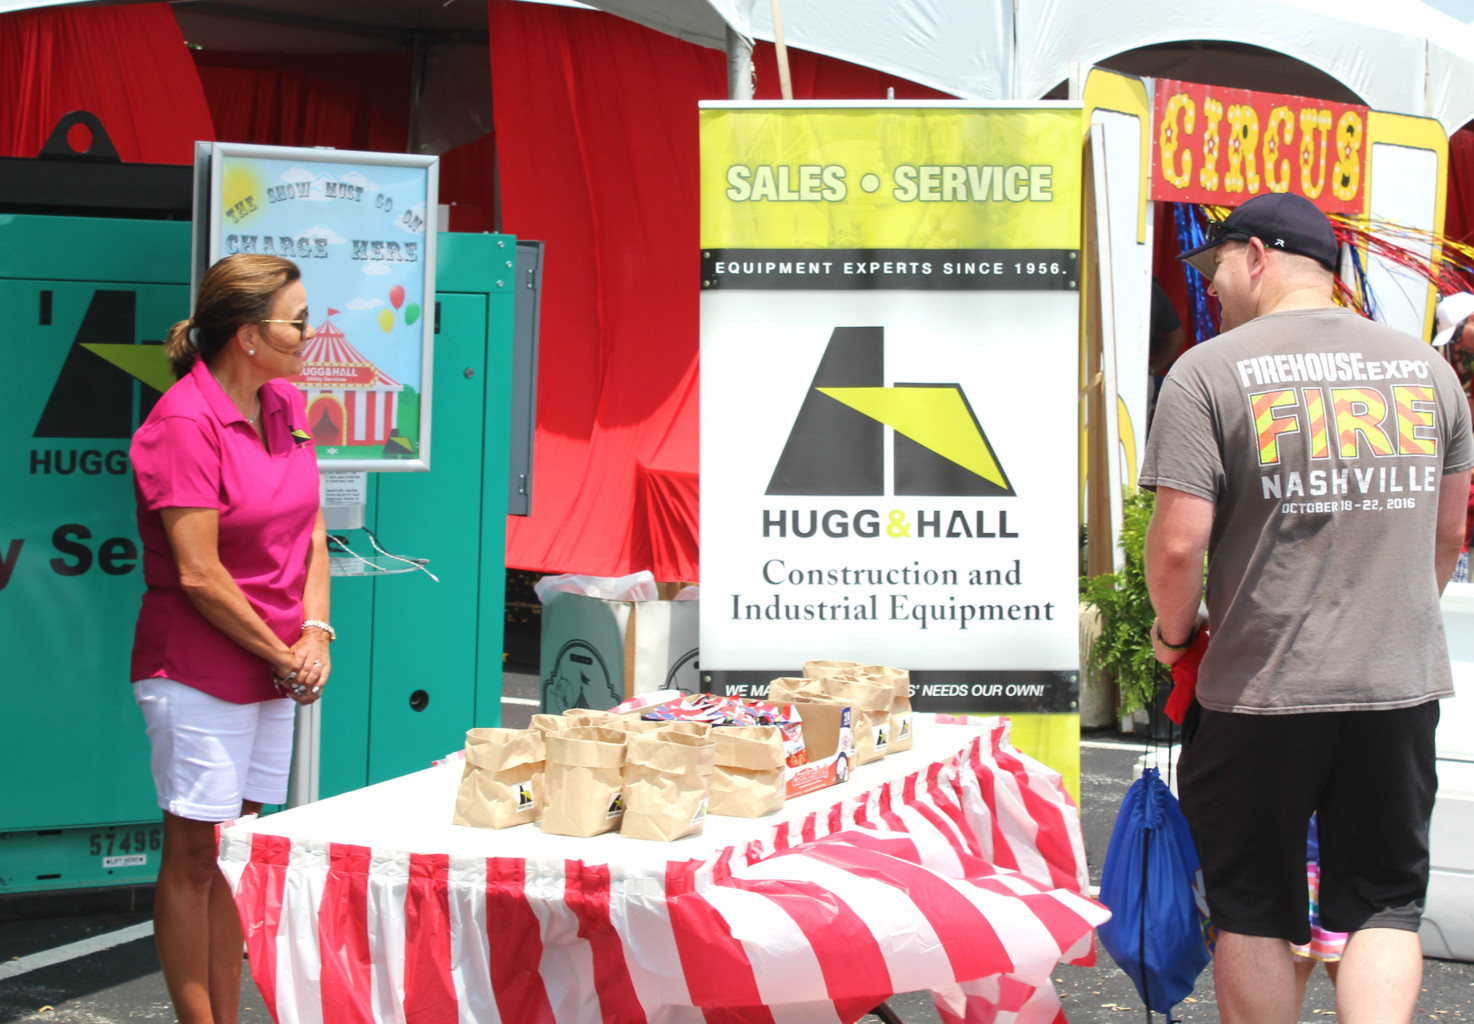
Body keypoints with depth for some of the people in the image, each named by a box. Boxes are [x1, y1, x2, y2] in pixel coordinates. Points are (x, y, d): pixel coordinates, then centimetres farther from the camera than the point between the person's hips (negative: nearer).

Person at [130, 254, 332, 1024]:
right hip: (198, 672, -7)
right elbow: (198, 573, -19)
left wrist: (315, 631, -1)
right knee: (194, 856, 3)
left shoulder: (287, 405, 8)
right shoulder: (183, 422, -16)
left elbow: (309, 529, 14)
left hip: (272, 672, 8)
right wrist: (283, 657, -11)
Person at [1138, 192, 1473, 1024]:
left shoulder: (1210, 371, -8)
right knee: (1385, 904, 12)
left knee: (1256, 913, 11)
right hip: (1402, 685, 3)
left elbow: (1178, 543, -15)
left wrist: (1175, 631, 4)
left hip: (1259, 690, -3)